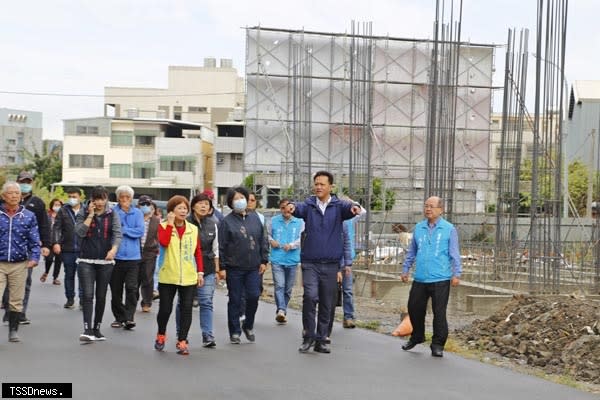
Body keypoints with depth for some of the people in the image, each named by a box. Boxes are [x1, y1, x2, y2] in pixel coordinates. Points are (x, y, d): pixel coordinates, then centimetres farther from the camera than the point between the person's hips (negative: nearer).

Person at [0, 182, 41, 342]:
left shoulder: (29, 216, 5)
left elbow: (34, 240, 6)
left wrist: (34, 257, -8)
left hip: (20, 265, 1)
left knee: (16, 301, 8)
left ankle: (13, 331, 20)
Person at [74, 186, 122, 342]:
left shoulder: (112, 215, 4)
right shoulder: (83, 213, 3)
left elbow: (117, 233, -9)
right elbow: (80, 232, -9)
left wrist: (114, 249, -27)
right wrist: (91, 214, -11)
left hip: (105, 261, 2)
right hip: (86, 260, -2)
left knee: (101, 296, 8)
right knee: (88, 295, -12)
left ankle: (96, 329, 19)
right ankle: (87, 330, -18)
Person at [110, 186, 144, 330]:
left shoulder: (137, 213, 7)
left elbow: (140, 231, -5)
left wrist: (123, 230, -9)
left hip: (133, 256, 0)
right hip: (116, 255, 0)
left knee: (132, 288, -10)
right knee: (116, 289, 6)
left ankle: (129, 317, -8)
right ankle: (119, 317, 18)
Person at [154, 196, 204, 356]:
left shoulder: (193, 229, 8)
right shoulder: (164, 226, 0)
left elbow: (198, 251, 11)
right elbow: (164, 242, -21)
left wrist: (200, 271, 5)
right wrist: (170, 223, -15)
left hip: (189, 277, 2)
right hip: (168, 276, -2)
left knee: (186, 309, -2)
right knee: (165, 308, 3)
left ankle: (182, 341, 7)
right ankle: (161, 335, 29)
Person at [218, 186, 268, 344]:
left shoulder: (255, 218, 9)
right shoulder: (227, 221, -3)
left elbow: (263, 241, 14)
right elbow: (221, 246, -5)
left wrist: (264, 260, 8)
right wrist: (222, 267, -8)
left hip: (253, 267, 3)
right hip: (234, 268, -3)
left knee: (253, 296, -4)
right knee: (235, 300, 4)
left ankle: (248, 325, 20)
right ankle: (235, 332, 15)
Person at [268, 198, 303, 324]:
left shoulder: (300, 222, 2)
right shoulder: (274, 221, 6)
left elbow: (302, 239, -4)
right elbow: (267, 234, 17)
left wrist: (292, 245, -20)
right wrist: (271, 241, -4)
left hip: (292, 260, 1)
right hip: (277, 259, -1)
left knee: (288, 288, 10)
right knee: (279, 285, -16)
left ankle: (283, 311, 24)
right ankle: (281, 310, -24)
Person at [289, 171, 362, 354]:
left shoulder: (338, 206, 2)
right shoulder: (309, 205, 3)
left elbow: (347, 207, -19)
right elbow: (300, 208, -19)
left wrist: (354, 207, -44)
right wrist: (292, 206, -43)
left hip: (331, 264, 1)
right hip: (310, 263, -1)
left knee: (326, 304, 7)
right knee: (310, 296, -17)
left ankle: (321, 340, 19)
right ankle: (309, 335, -2)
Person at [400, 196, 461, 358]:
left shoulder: (449, 229, -1)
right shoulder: (418, 228, 10)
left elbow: (454, 253, -2)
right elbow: (411, 252, 19)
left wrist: (456, 273, -8)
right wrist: (405, 269, 17)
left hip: (440, 279, -4)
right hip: (420, 279, 4)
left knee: (439, 313, -2)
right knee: (414, 308, 10)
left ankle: (438, 345, 8)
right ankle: (417, 337, 32)